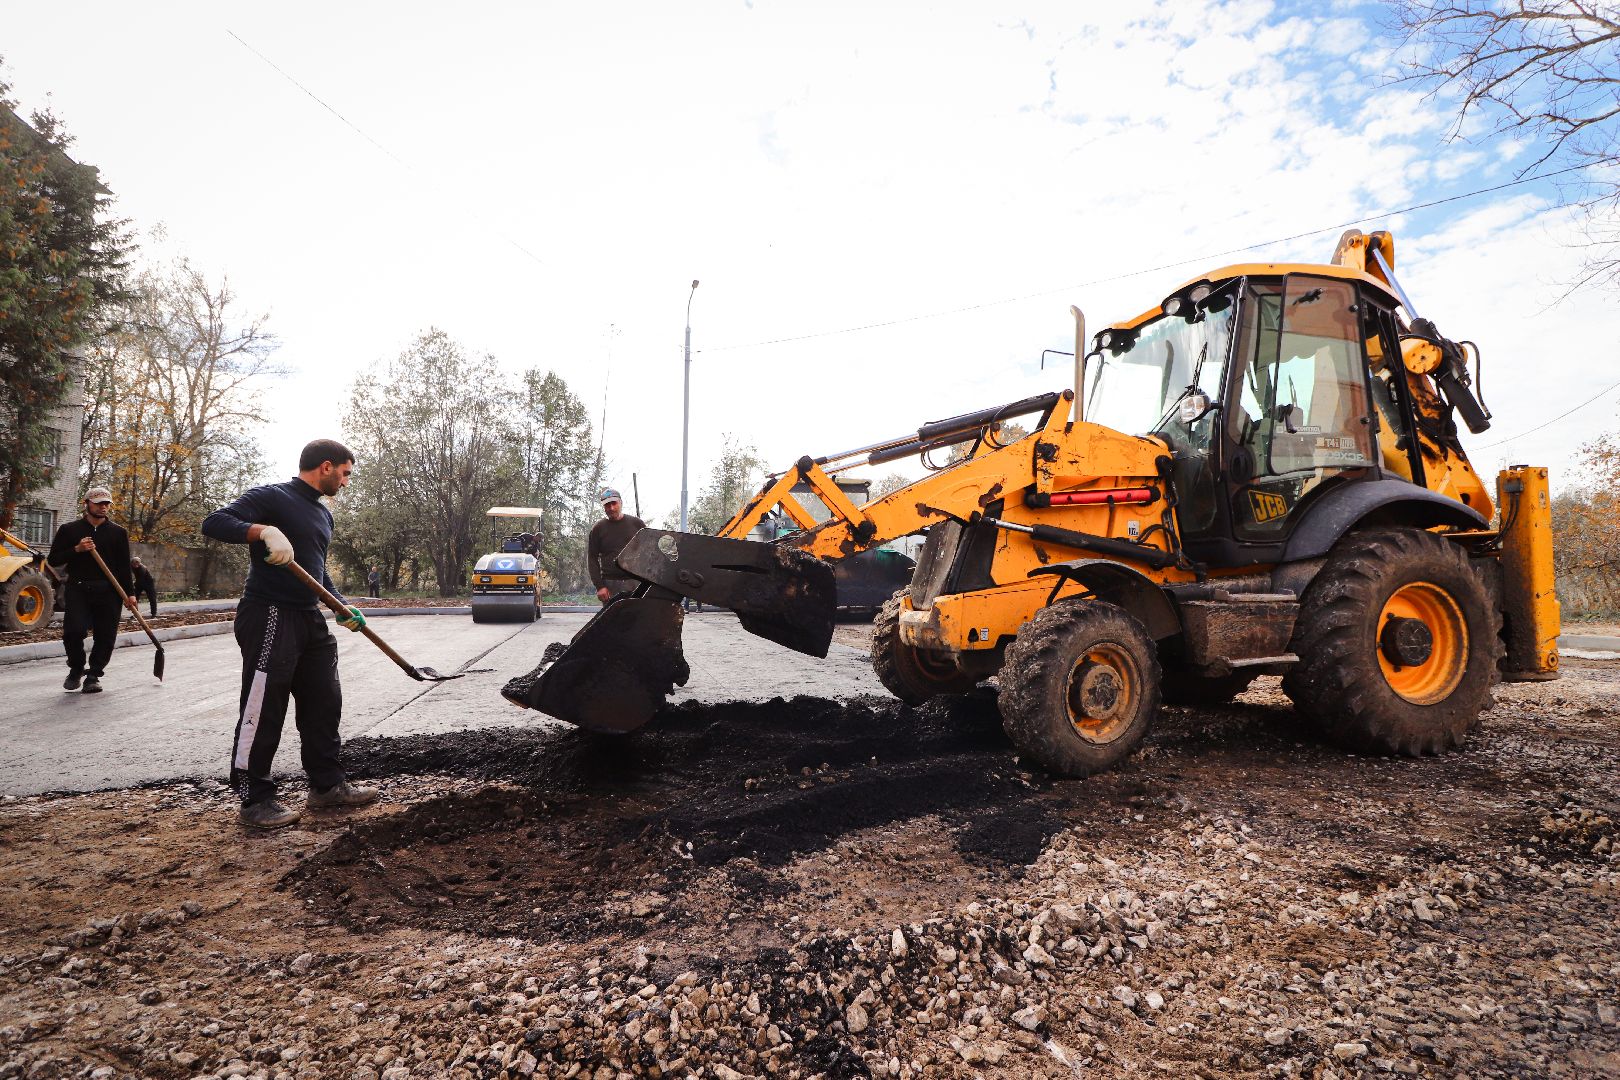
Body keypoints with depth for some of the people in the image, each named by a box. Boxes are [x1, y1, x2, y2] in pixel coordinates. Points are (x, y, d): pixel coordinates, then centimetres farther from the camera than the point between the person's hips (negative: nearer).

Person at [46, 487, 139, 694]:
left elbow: (124, 566, 9)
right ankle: (76, 669, 11)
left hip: (109, 592, 1)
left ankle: (93, 675, 12)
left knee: (106, 635, -2)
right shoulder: (69, 529, 9)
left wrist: (130, 593, 2)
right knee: (74, 630, -14)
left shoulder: (118, 532, 11)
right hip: (78, 589, -1)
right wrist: (77, 549, -11)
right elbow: (53, 560, 6)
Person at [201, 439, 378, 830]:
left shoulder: (323, 515, 18)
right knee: (262, 710, -3)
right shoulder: (272, 497, -8)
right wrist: (263, 530, -35)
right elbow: (213, 523, -19)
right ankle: (254, 800, 8)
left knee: (324, 702, 12)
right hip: (269, 617, -9)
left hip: (310, 618, 9)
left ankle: (328, 784, 22)